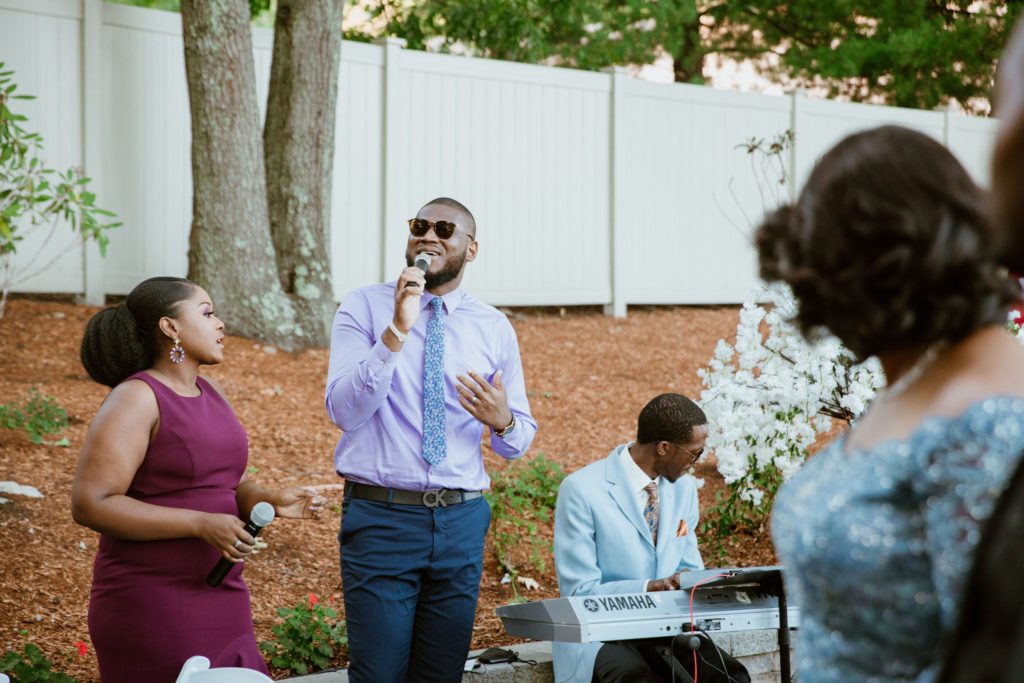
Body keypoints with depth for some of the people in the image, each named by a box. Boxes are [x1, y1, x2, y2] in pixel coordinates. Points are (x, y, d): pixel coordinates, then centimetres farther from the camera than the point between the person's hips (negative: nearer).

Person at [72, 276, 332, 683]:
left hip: (219, 600, 8)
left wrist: (271, 502, -5)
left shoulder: (210, 395, 13)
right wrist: (202, 524, -23)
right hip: (151, 603, -8)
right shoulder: (135, 398, -12)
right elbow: (89, 504, -19)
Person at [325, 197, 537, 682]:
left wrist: (502, 422, -11)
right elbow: (343, 410, -12)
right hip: (380, 518, -3)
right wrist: (396, 332, -21)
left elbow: (520, 441, 13)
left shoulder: (494, 328, 9)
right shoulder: (364, 308, 0)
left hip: (461, 520, 3)